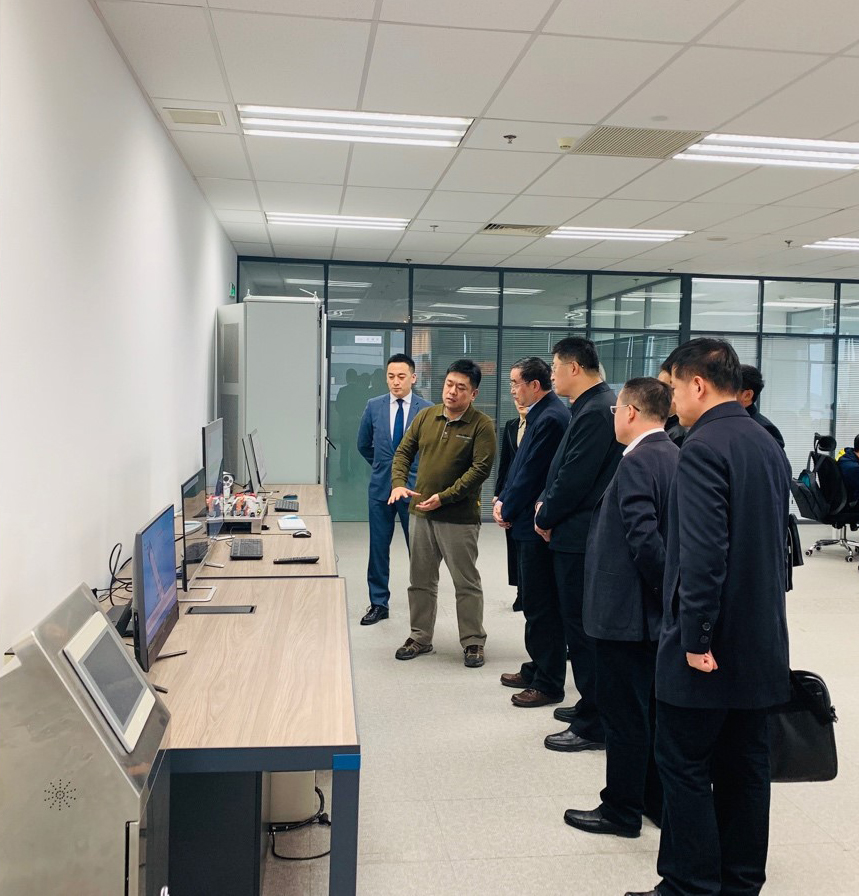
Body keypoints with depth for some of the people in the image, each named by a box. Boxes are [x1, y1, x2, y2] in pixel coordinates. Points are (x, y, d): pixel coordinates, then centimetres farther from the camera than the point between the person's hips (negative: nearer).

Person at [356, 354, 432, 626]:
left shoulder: (426, 409, -5)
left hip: (414, 487, -2)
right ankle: (378, 604, 19)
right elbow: (363, 445, 15)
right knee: (378, 548, 8)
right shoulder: (374, 407, 2)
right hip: (380, 487, 2)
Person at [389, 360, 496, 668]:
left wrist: (444, 497, -20)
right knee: (420, 581, 14)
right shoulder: (426, 416, 6)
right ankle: (420, 638, 28)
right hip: (421, 513, 5)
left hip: (459, 517, -5)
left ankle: (473, 643, 17)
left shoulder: (481, 425, -9)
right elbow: (404, 451, 10)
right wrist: (399, 483, -8)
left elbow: (480, 469, -15)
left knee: (467, 583, 4)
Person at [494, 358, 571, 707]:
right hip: (531, 523, 10)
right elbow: (520, 466, 15)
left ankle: (548, 684, 10)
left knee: (543, 607, -1)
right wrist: (503, 500, 3)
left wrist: (508, 511, -7)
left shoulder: (551, 419, -19)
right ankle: (537, 669, 32)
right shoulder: (540, 415, 12)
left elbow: (531, 474, -19)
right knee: (535, 604, 19)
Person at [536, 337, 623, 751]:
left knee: (583, 628, -1)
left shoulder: (595, 412, -20)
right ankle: (592, 704, 32)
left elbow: (575, 478, -21)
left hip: (580, 536, -10)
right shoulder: (594, 406, 12)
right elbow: (565, 467, 17)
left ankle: (593, 726, 9)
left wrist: (545, 518, -8)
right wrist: (546, 503, 5)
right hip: (582, 533, 10)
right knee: (583, 624, 19)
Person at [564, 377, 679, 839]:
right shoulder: (675, 457, 9)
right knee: (655, 710, 18)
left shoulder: (636, 462, -19)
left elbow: (644, 537, -26)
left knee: (624, 714, 4)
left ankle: (621, 810, 17)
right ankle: (658, 799, 31)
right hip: (658, 611, 9)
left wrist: (667, 587, -15)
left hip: (628, 611, -9)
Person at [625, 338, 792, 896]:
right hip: (762, 641, 9)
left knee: (685, 767, 3)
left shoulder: (703, 448, -16)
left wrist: (697, 637, -18)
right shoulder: (770, 447, 11)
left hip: (711, 645, -9)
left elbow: (702, 552, -23)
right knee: (745, 768, 16)